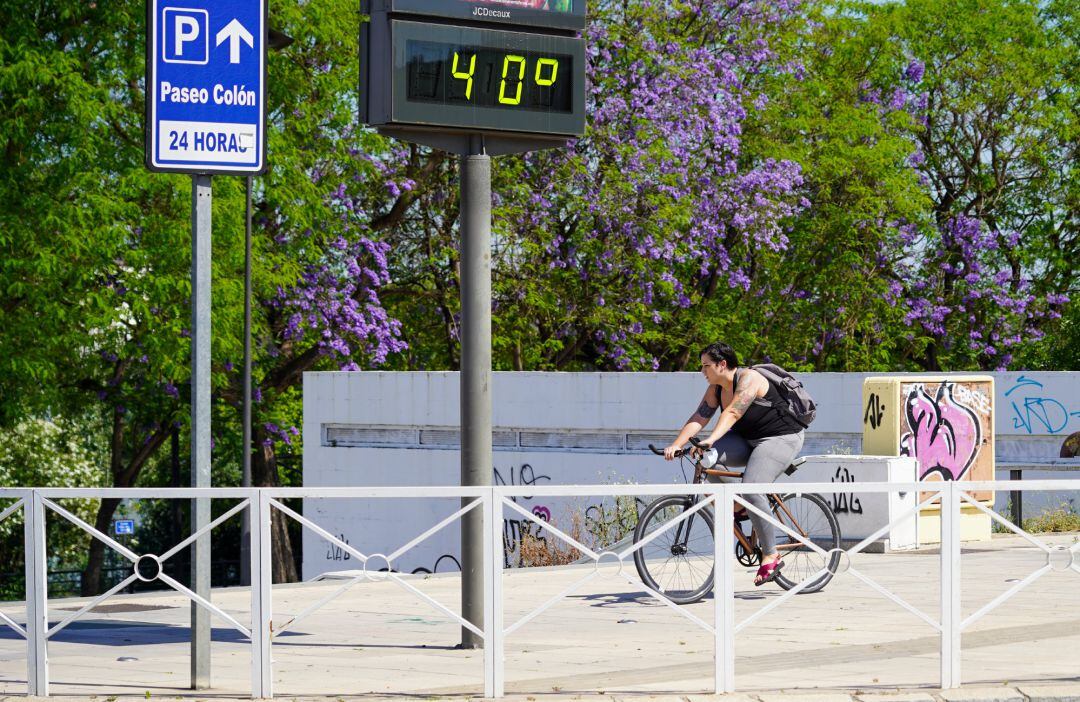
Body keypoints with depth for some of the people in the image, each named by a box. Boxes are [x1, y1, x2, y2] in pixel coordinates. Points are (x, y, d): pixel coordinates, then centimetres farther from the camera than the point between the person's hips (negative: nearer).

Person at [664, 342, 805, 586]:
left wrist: (711, 439, -48)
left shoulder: (748, 379, -22)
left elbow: (732, 413, -35)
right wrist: (675, 445, -19)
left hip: (780, 439, -8)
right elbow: (698, 418, -5)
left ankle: (771, 556, -18)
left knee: (752, 490, -27)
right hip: (748, 439, 8)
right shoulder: (716, 389, 3)